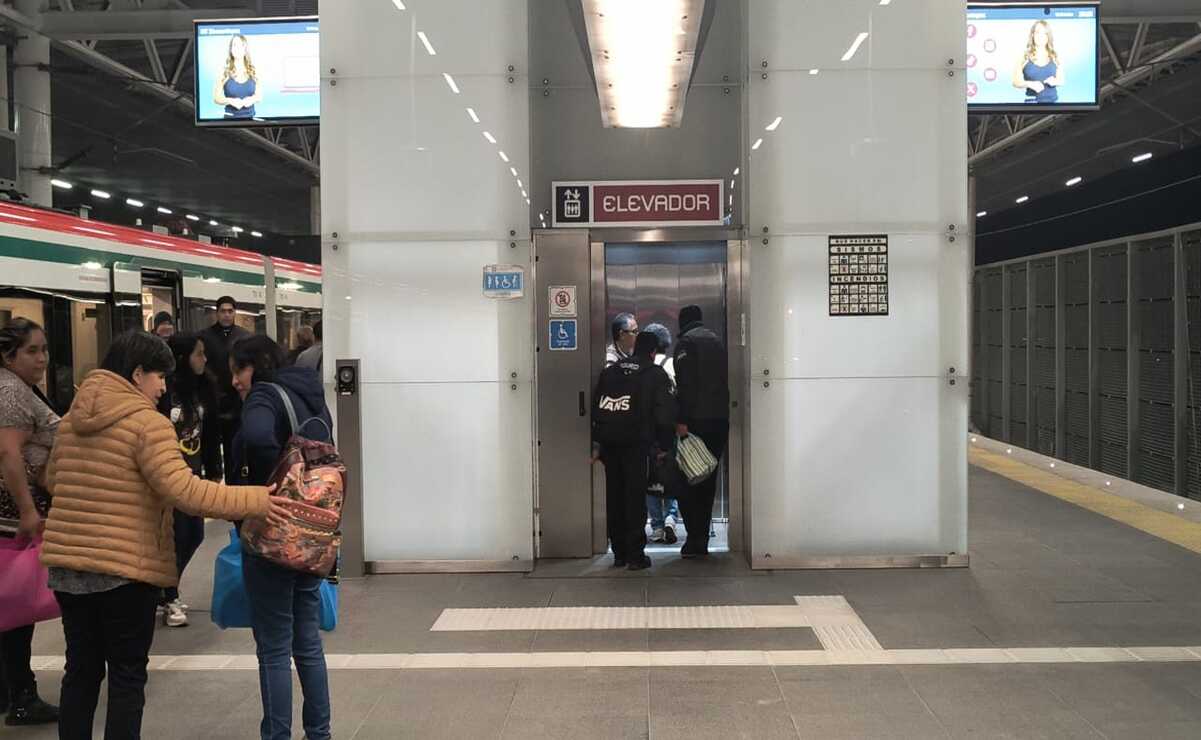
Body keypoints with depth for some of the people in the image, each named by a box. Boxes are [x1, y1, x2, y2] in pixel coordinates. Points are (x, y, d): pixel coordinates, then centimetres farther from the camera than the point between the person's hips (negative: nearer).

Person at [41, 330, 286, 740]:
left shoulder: (72, 418, 8)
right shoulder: (148, 423, -14)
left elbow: (53, 479, 22)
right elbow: (184, 491, -22)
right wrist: (255, 500, -20)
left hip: (66, 561, 7)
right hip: (125, 567, -6)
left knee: (81, 669, 17)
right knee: (127, 676, 7)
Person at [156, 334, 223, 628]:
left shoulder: (202, 387, 4)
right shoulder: (163, 390, -17)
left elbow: (210, 433, 10)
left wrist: (213, 472, 13)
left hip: (193, 474, 7)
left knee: (194, 535, 12)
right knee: (175, 537, 0)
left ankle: (167, 591, 32)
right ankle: (167, 601, 19)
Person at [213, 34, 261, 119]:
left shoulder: (253, 71, 2)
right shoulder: (224, 71, -3)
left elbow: (259, 96, 8)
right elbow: (216, 98, -2)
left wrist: (252, 99, -13)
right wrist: (230, 101, -19)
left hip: (250, 116, 2)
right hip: (231, 117, -2)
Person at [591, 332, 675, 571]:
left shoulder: (610, 371, 17)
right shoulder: (656, 374, 5)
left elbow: (595, 408, 13)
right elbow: (664, 413, -2)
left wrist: (596, 442, 14)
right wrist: (663, 445, 6)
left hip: (608, 442, 4)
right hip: (637, 443, -4)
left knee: (614, 496, 12)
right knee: (635, 497, 0)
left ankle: (619, 553, 18)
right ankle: (635, 555, 1)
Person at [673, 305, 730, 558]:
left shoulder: (686, 342, -4)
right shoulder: (716, 340, 17)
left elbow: (684, 384, -15)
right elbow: (725, 381, 16)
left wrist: (682, 420, -17)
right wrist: (724, 411, 17)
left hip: (697, 420, -6)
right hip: (721, 419, 6)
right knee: (708, 480, 11)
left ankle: (694, 539, -4)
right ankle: (702, 540, 13)